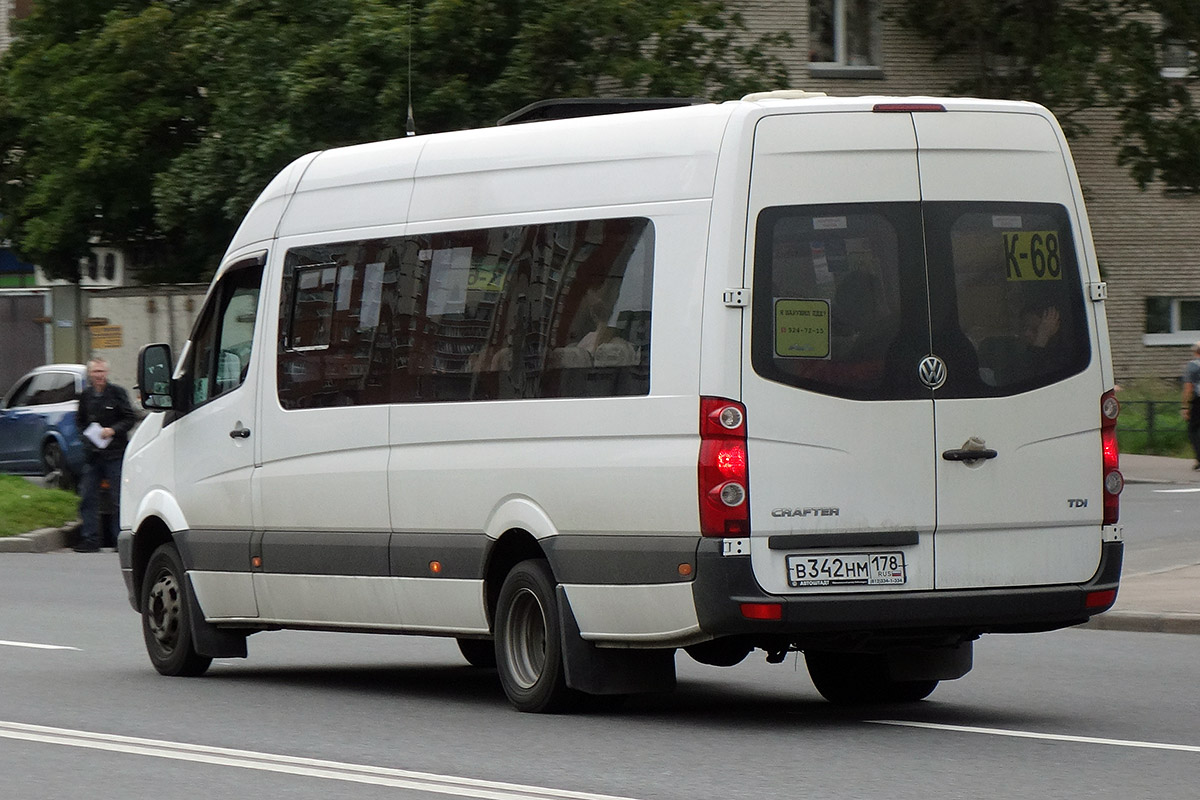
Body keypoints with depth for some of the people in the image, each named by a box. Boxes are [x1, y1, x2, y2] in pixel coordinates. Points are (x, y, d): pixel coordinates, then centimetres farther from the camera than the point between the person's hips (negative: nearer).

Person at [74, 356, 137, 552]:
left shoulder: (117, 393, -3)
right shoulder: (86, 395, 10)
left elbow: (130, 418, -3)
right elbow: (79, 420, 21)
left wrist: (113, 430, -16)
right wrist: (86, 433, 3)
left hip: (115, 453, -4)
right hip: (92, 453, 5)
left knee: (117, 498, -2)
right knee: (88, 497, 2)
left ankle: (119, 539, 3)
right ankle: (90, 539, 6)